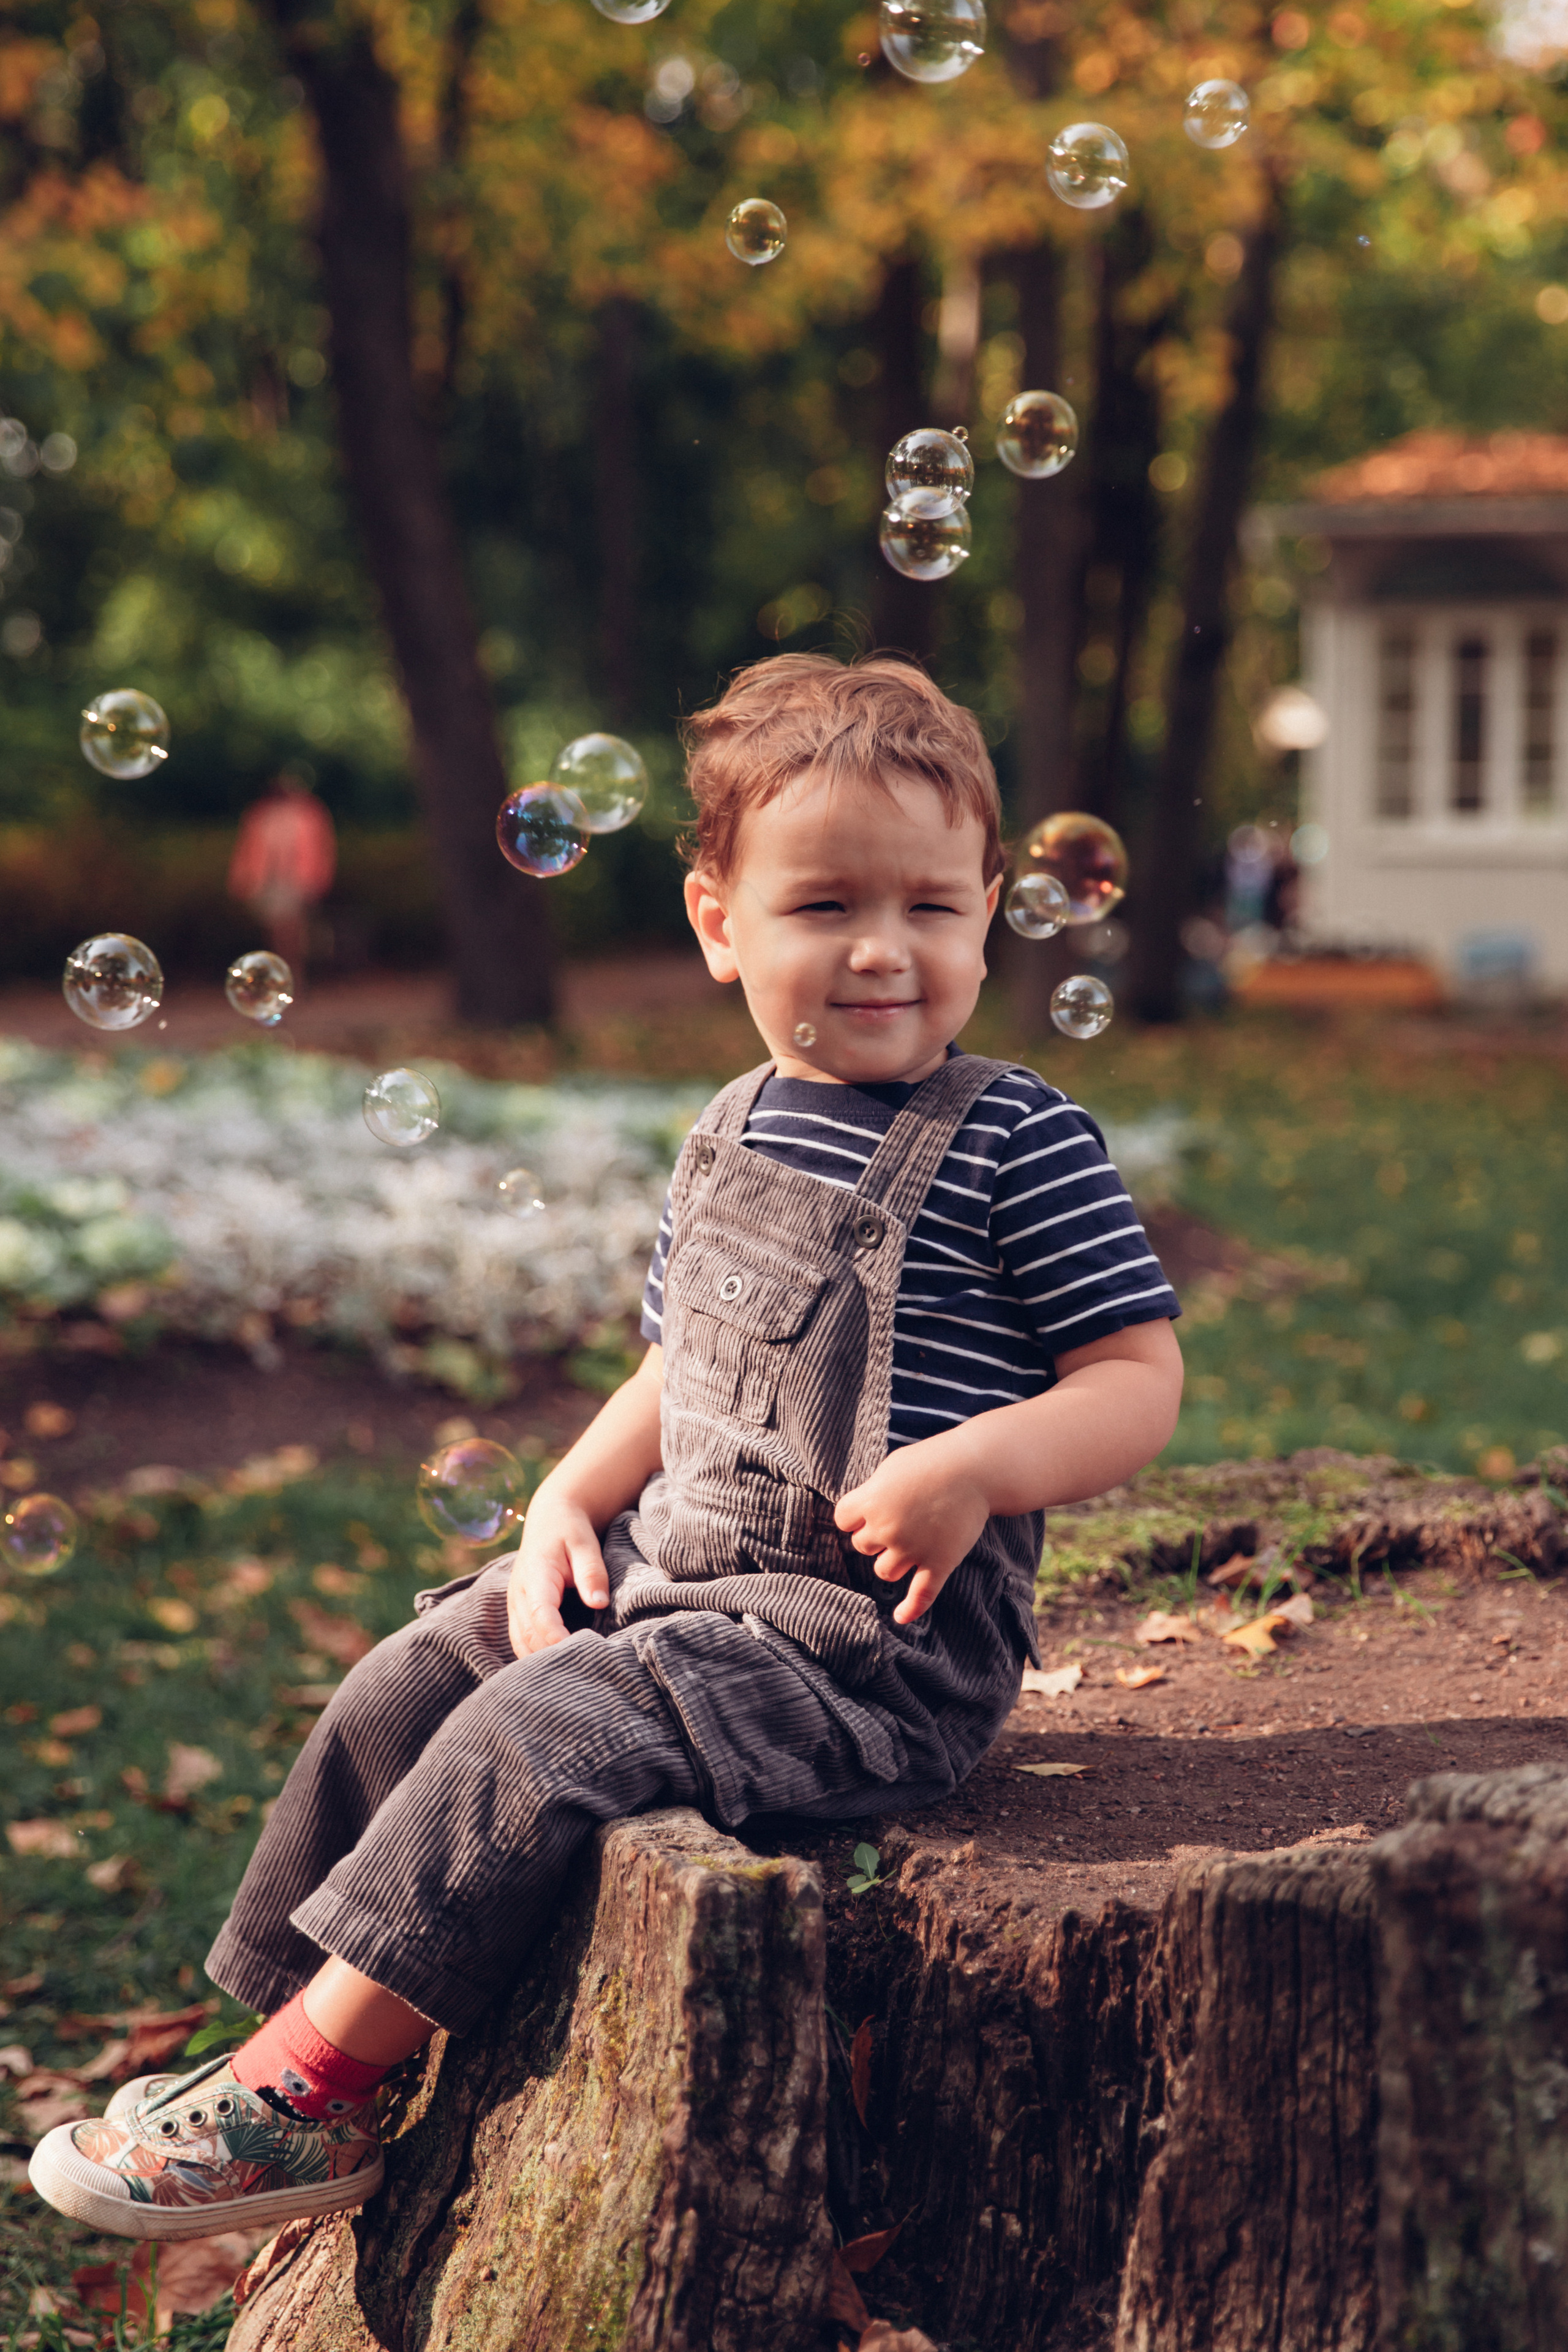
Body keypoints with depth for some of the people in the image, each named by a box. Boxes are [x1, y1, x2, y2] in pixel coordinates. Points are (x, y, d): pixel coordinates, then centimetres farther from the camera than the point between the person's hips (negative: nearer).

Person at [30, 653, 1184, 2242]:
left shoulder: (1019, 1145, -11)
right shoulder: (731, 1138, 12)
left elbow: (1139, 1379, -11)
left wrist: (971, 1469, -27)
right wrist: (572, 1499, 5)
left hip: (878, 1634, -8)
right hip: (678, 1575, 8)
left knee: (532, 1736, -22)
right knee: (409, 1685, 5)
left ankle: (307, 2099, -12)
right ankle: (292, 2022, 15)